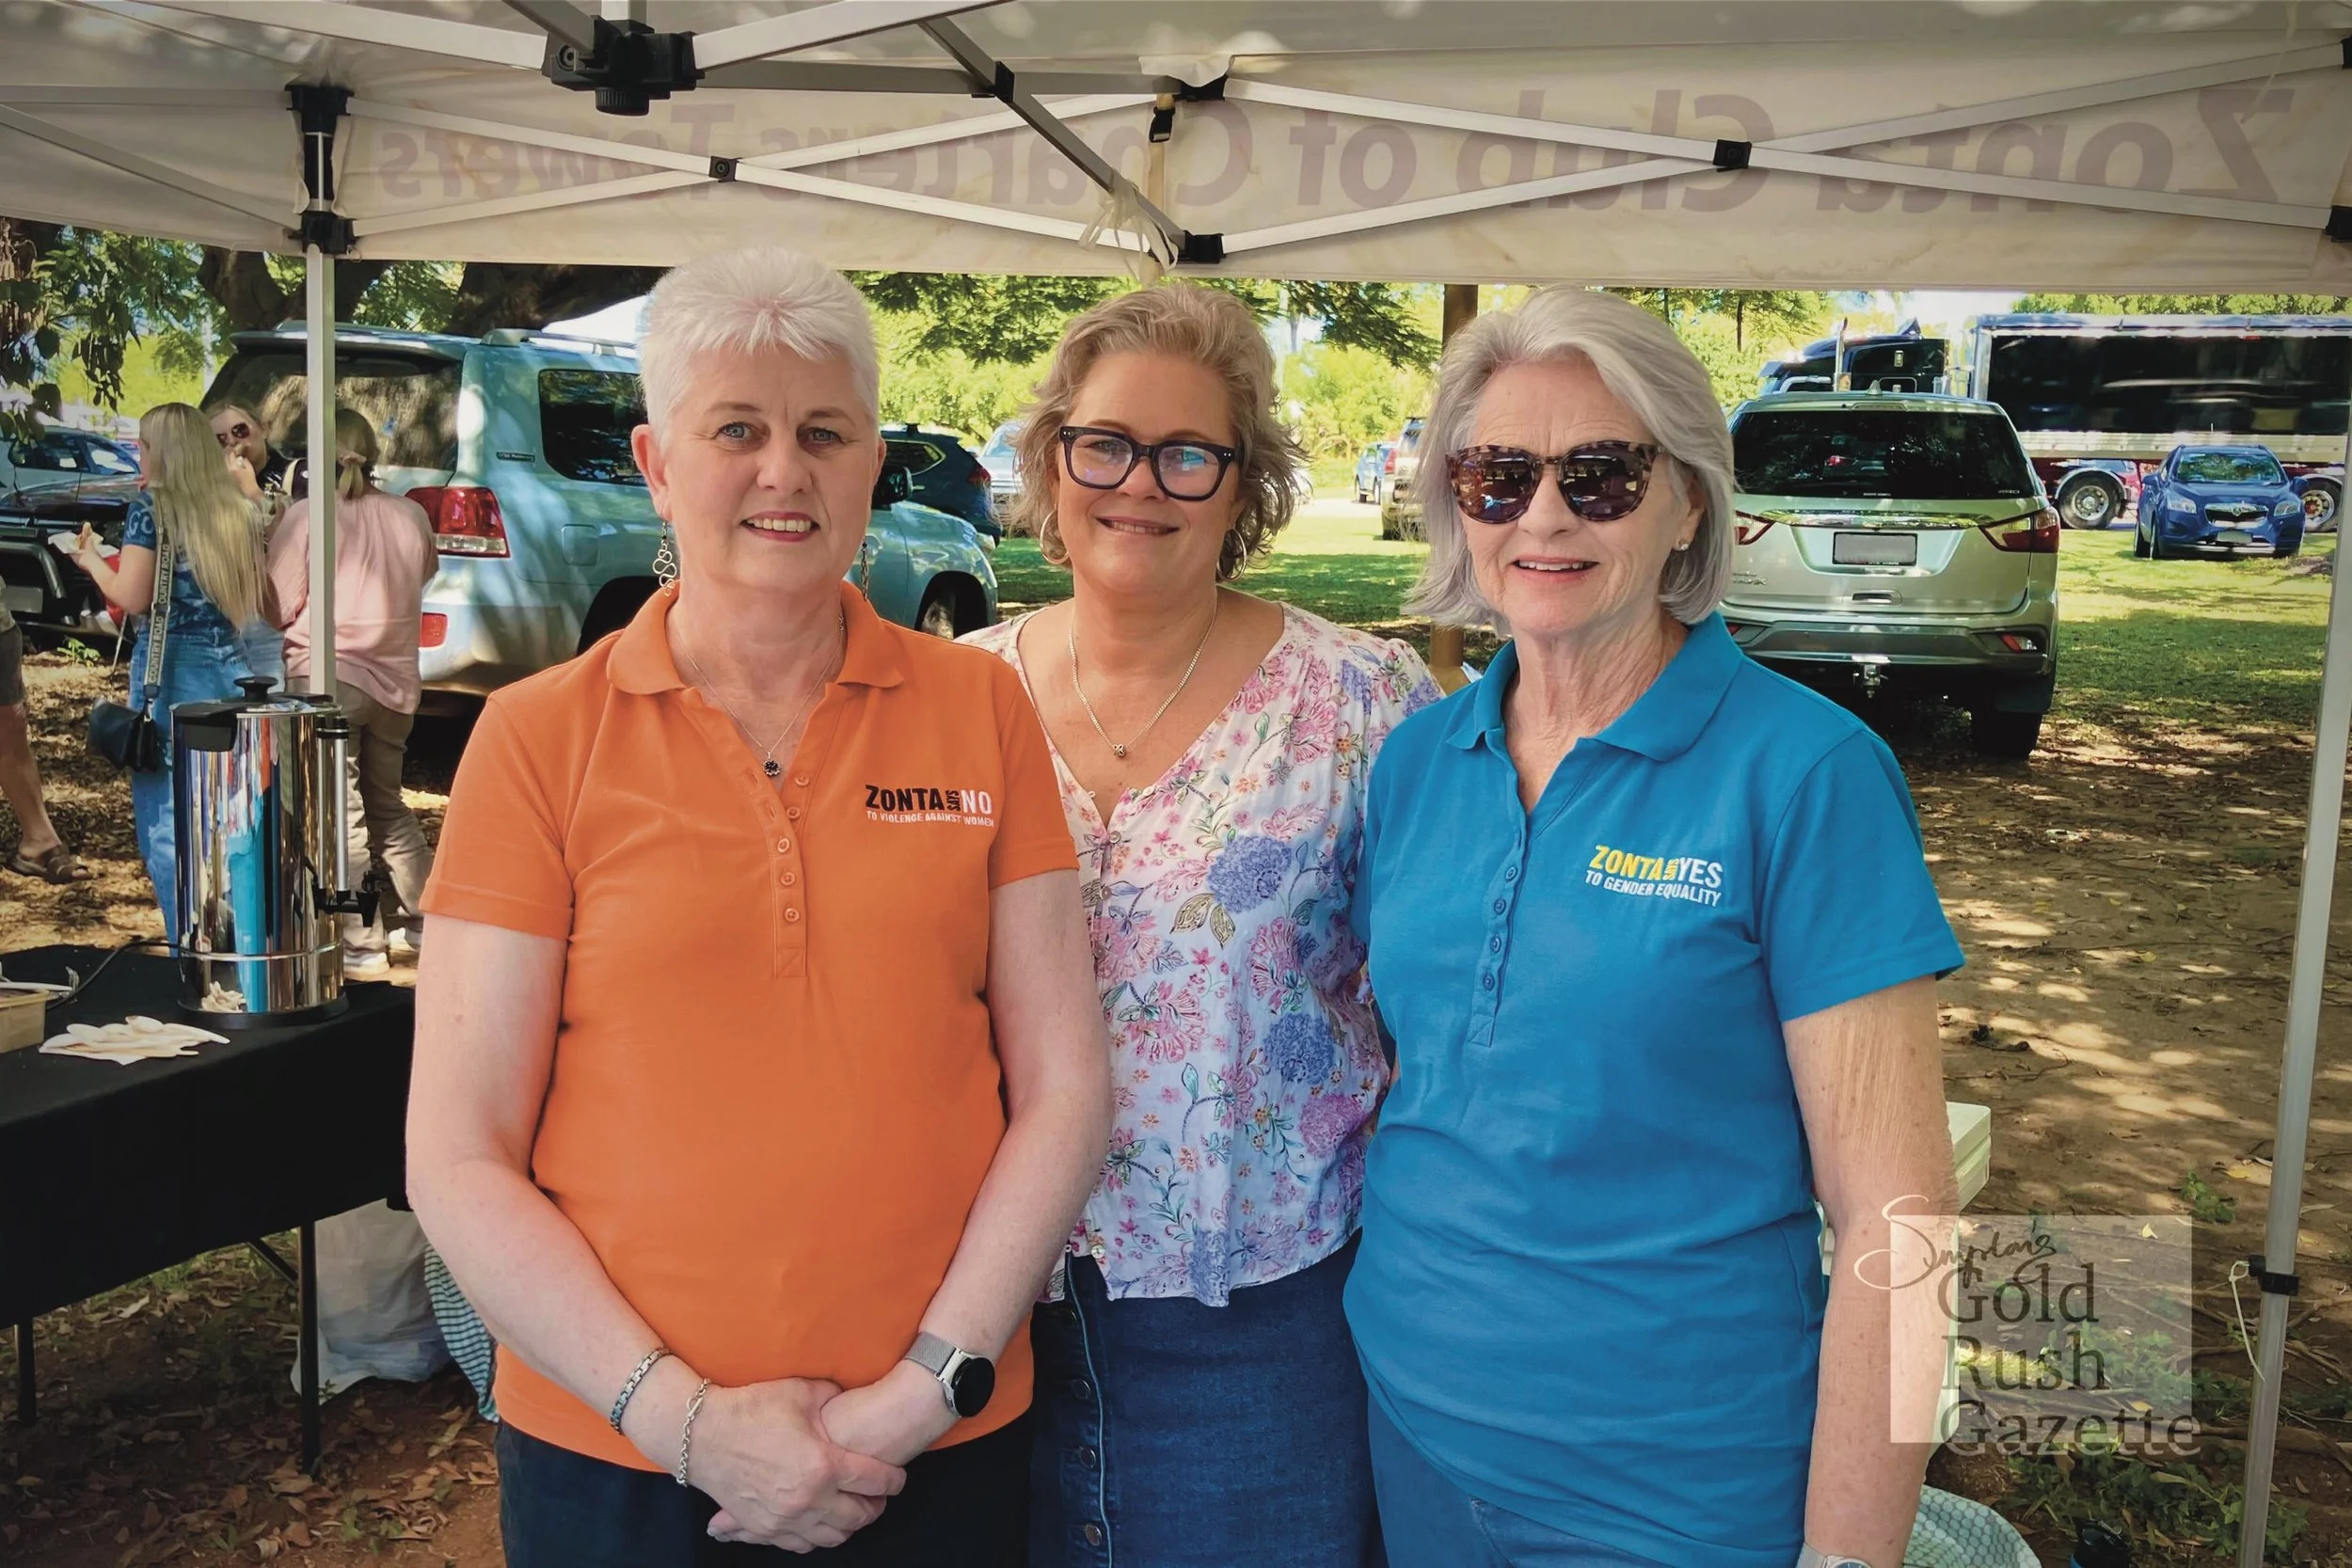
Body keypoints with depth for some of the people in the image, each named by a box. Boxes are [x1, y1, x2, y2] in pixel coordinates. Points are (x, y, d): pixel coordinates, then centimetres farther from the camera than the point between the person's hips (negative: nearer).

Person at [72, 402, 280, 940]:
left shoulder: (151, 506, -4)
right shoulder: (238, 508, 10)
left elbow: (132, 597, -9)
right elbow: (262, 596, 13)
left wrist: (92, 560, 8)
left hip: (174, 669, -5)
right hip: (235, 668, 5)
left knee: (166, 819, 0)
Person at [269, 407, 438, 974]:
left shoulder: (308, 515, -12)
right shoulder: (410, 516, 2)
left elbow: (278, 607, -8)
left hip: (329, 678, -5)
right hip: (395, 682, 5)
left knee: (341, 816, 2)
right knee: (387, 807, 20)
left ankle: (360, 944, 4)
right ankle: (420, 920, 23)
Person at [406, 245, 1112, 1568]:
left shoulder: (980, 709, -1)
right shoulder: (541, 737, -5)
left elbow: (1064, 1089, -2)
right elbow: (458, 1160, -6)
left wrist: (928, 1385, -10)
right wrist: (685, 1417, -12)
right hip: (616, 1452, -1)